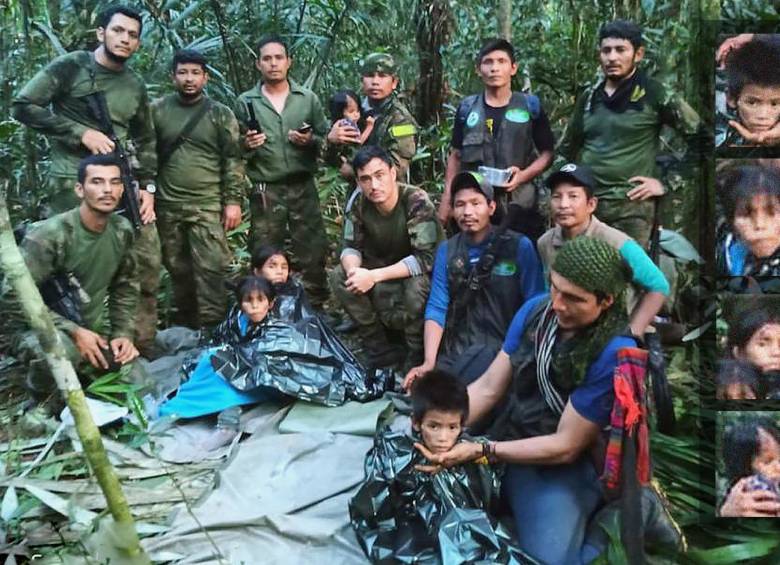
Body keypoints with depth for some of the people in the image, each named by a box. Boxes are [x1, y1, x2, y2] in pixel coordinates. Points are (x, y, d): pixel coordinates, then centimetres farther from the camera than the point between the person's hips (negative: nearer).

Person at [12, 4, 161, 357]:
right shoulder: (70, 67, -1)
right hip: (73, 185, -5)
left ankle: (142, 349, 16)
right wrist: (81, 133, -13)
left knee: (147, 264, 4)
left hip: (124, 185, 6)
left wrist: (147, 187, 9)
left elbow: (145, 141, 21)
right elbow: (23, 106, -6)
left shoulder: (136, 86, 16)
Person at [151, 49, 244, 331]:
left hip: (208, 206, -2)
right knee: (178, 270, 10)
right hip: (167, 206, 2)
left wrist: (233, 201, -6)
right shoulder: (157, 110, 6)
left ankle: (211, 329, -2)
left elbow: (233, 160, 1)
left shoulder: (221, 114, 3)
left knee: (210, 268, -8)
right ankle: (183, 326, 23)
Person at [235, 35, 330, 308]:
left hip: (303, 188, 1)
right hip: (265, 192, 0)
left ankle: (317, 309, 13)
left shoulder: (308, 98, 8)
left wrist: (311, 141, -11)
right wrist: (247, 146, -15)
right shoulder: (245, 102, 6)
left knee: (312, 254, 1)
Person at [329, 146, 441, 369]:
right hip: (385, 272, 5)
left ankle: (417, 357, -12)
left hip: (422, 274, -5)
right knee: (339, 277, -16)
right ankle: (379, 348, -6)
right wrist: (354, 270, -30)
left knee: (417, 285, -37)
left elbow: (425, 259, -32)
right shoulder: (359, 204, -12)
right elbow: (351, 248, -5)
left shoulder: (417, 202, -27)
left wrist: (374, 276, -37)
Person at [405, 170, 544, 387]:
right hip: (455, 348, 4)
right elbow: (437, 308, 2)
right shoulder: (446, 250, 10)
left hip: (502, 346, -4)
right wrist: (429, 363, -11)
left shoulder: (519, 246, -2)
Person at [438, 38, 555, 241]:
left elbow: (547, 153, 7)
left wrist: (524, 175, -12)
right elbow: (456, 156, 14)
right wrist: (446, 200, 7)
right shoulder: (467, 108, 9)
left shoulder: (530, 106, 4)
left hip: (519, 206, -1)